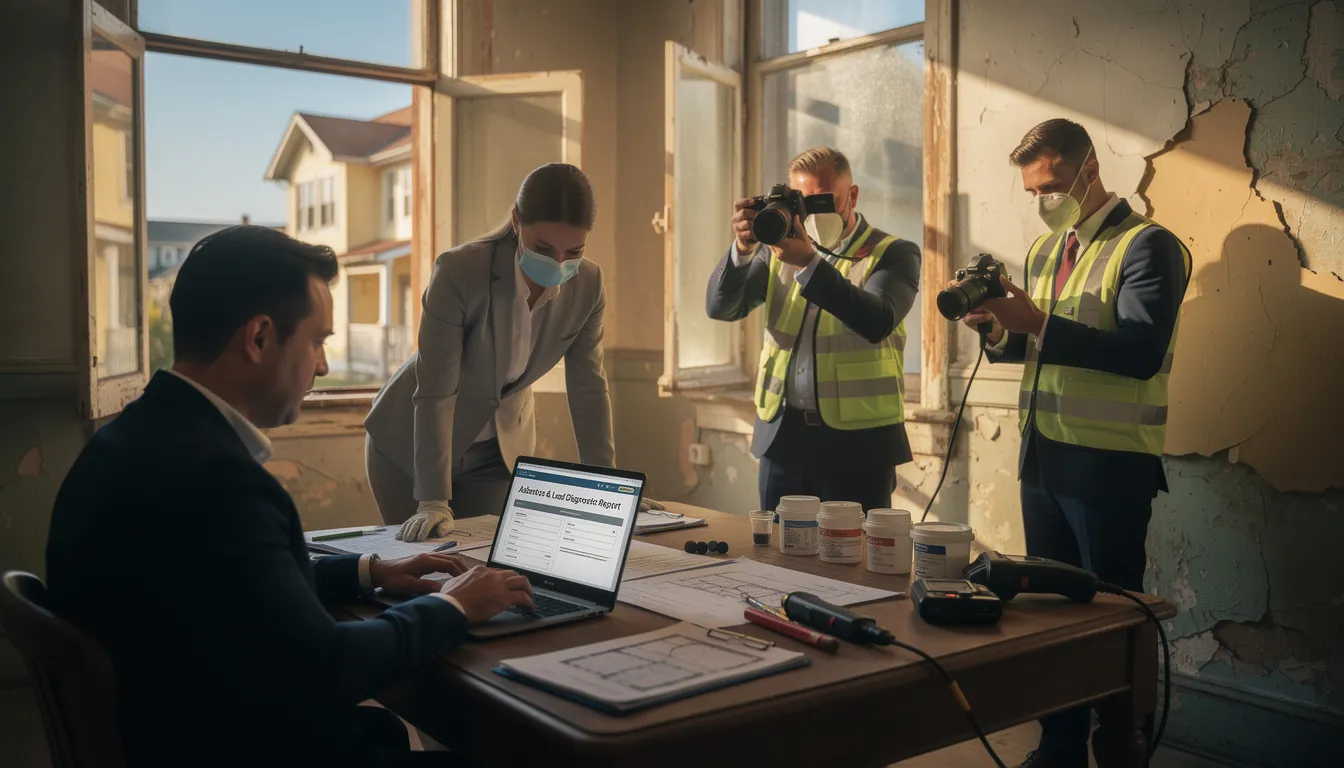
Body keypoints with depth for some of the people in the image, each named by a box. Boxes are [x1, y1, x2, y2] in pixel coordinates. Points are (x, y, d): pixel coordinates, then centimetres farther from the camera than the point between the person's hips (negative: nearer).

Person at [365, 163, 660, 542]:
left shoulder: (588, 284, -16)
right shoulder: (459, 271, -29)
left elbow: (589, 387, -7)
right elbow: (435, 391, -29)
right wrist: (434, 502, -32)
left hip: (500, 450, 3)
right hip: (412, 443, -3)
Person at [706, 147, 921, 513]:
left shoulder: (893, 254, -3)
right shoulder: (779, 249, 8)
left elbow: (879, 322, -22)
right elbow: (721, 307, -1)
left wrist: (809, 263, -31)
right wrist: (743, 248, -19)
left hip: (857, 441, -3)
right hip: (783, 435, 4)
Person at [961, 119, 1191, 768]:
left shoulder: (1146, 246, -9)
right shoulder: (1045, 250, 14)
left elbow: (1141, 352, -21)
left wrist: (1040, 323, -26)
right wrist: (1000, 332, -2)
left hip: (1110, 464, -7)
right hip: (1043, 456, 7)